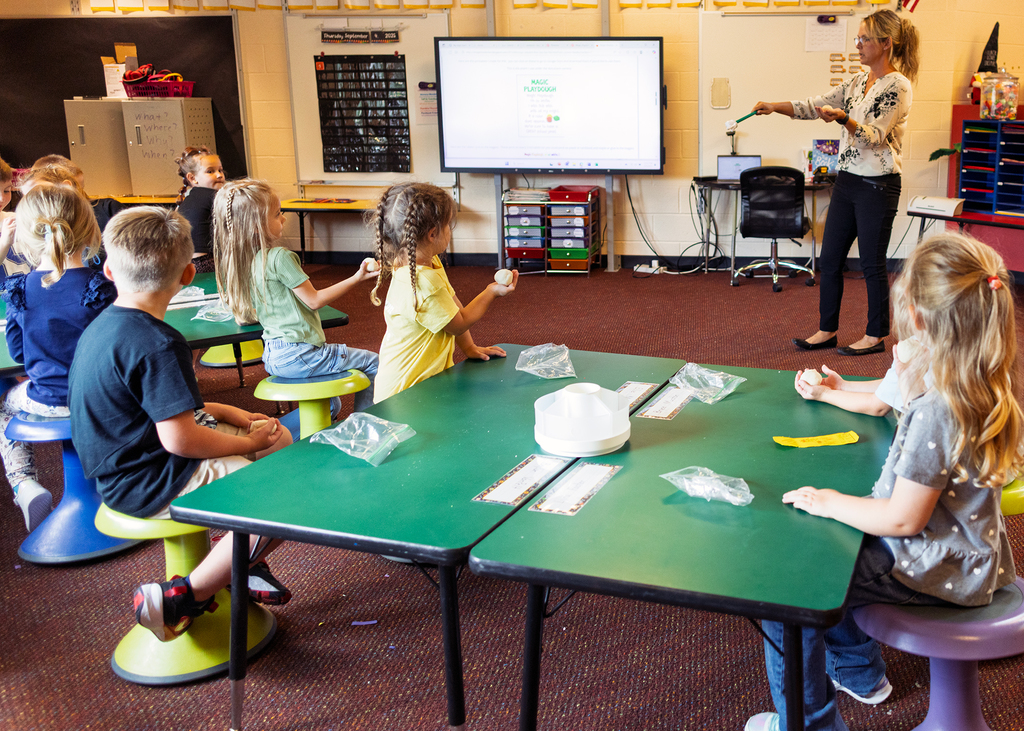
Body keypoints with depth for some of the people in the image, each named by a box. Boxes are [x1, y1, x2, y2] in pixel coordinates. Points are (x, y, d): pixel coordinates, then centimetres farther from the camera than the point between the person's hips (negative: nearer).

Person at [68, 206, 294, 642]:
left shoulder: (102, 326, 7)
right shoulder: (156, 344, -25)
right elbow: (179, 439, -27)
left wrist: (225, 413, 10)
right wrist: (250, 442, -10)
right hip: (150, 485, -10)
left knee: (281, 439, 18)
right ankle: (183, 598, -9)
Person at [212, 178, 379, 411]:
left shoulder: (241, 261, 6)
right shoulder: (279, 257, -18)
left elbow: (245, 317, 17)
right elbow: (314, 300, -12)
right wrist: (356, 278, -3)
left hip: (273, 357, 9)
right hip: (298, 355, -9)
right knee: (372, 363, 4)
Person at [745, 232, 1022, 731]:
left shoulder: (938, 408, -32)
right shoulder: (981, 382, -4)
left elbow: (903, 519, -25)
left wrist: (830, 502, -13)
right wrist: (911, 380, 1)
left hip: (935, 571, -10)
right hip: (968, 552, 10)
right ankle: (858, 670, 41)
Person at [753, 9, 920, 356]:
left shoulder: (898, 86, -12)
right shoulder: (857, 81, 11)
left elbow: (875, 136, -18)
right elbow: (814, 106, 7)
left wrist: (843, 119, -33)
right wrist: (774, 106, -6)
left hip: (878, 185, -8)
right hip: (847, 180, 8)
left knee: (873, 263, 1)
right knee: (829, 258, 9)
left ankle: (876, 335, 15)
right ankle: (827, 331, 19)